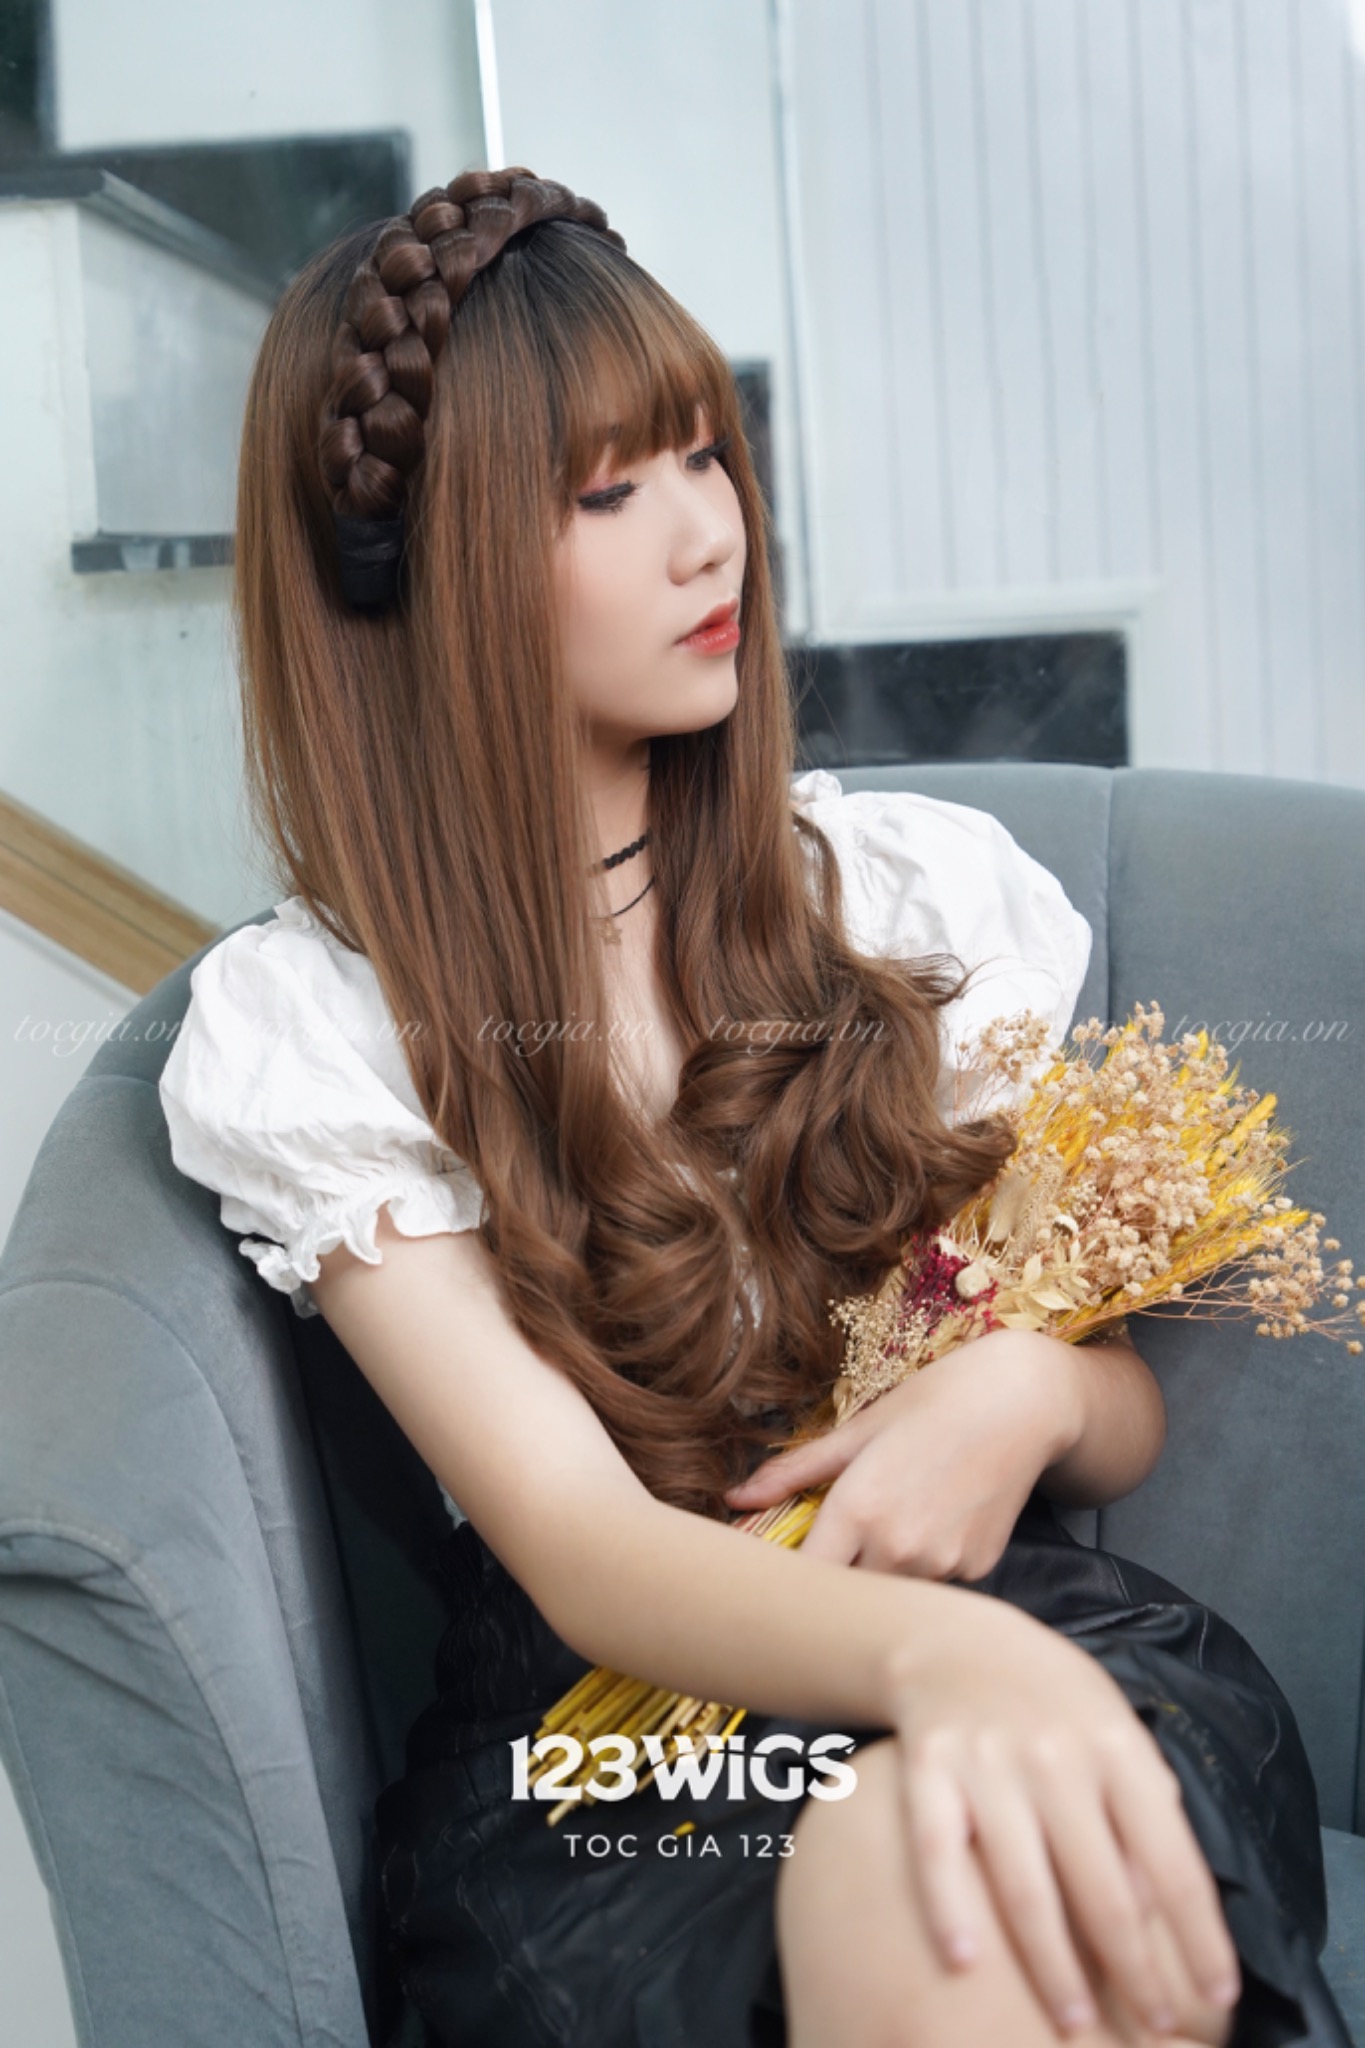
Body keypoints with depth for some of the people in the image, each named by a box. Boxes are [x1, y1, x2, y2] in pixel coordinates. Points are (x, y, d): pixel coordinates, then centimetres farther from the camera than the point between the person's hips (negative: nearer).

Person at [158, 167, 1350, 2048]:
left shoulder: (927, 885, 6)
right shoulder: (300, 1029, -3)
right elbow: (578, 1546, -15)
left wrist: (1031, 1394, -12)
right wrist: (934, 1651, -36)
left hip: (1044, 1649, 2)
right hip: (592, 1733, -1)